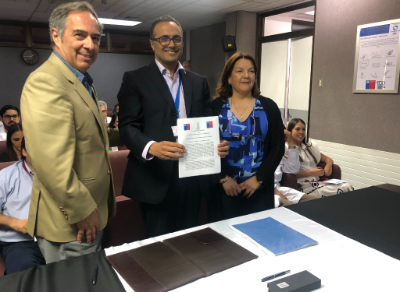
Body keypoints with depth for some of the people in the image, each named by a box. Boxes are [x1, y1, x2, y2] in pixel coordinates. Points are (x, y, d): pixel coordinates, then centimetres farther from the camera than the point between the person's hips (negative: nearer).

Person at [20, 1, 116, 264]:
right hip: (71, 224, -9)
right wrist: (83, 212, -19)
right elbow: (53, 165, -29)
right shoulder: (45, 82, -21)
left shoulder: (83, 82, 12)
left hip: (91, 216, 9)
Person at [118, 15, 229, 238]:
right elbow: (128, 125, -6)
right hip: (156, 175, -3)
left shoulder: (199, 82, 14)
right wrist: (151, 146, -26)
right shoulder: (135, 80, 2)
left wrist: (217, 145, -8)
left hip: (192, 174, 4)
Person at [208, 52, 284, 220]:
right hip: (223, 189, -1)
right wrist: (223, 178, -10)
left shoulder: (269, 107, 3)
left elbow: (278, 148, 1)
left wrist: (258, 178, -7)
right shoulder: (215, 107, 0)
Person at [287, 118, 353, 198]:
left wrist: (328, 165, 3)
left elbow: (328, 159, 28)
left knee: (347, 187, -21)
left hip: (317, 182, 7)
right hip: (304, 186, -7)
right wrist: (312, 173, -12)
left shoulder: (309, 147, 26)